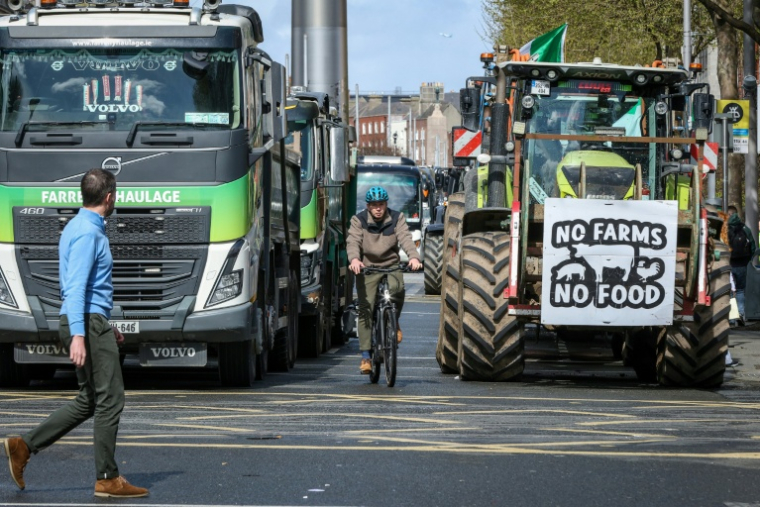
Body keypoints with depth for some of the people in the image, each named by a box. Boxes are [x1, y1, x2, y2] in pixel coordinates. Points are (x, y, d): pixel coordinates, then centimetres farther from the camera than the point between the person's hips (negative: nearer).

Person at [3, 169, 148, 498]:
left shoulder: (78, 228, 18)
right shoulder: (88, 233, -14)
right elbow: (76, 286, -23)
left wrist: (105, 328, 29)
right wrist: (78, 335, -30)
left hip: (88, 323, 10)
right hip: (89, 322, -10)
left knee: (89, 401, 12)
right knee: (109, 399, -5)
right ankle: (107, 478, -3)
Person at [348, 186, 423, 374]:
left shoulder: (396, 219, 2)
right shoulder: (359, 220, -2)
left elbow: (406, 239, -13)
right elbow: (353, 241, -16)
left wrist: (414, 257, -33)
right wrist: (354, 259, -38)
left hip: (391, 266, 0)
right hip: (367, 267, 0)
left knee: (397, 289, -32)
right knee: (365, 310, -8)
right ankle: (365, 356, -3)